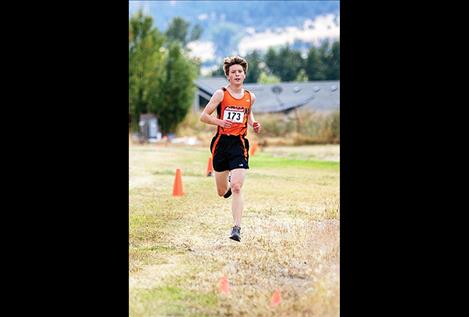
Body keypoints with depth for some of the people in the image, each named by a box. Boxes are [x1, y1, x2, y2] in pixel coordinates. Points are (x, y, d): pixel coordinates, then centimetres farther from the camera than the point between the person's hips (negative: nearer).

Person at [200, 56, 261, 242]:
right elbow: (203, 116, -3)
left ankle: (237, 228, -15)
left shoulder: (250, 97, 7)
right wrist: (220, 121, -20)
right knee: (222, 192, 11)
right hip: (221, 143, 0)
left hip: (239, 144, 0)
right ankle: (228, 183, 49)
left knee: (236, 188, -15)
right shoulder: (221, 94, -3)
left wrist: (254, 125, 7)